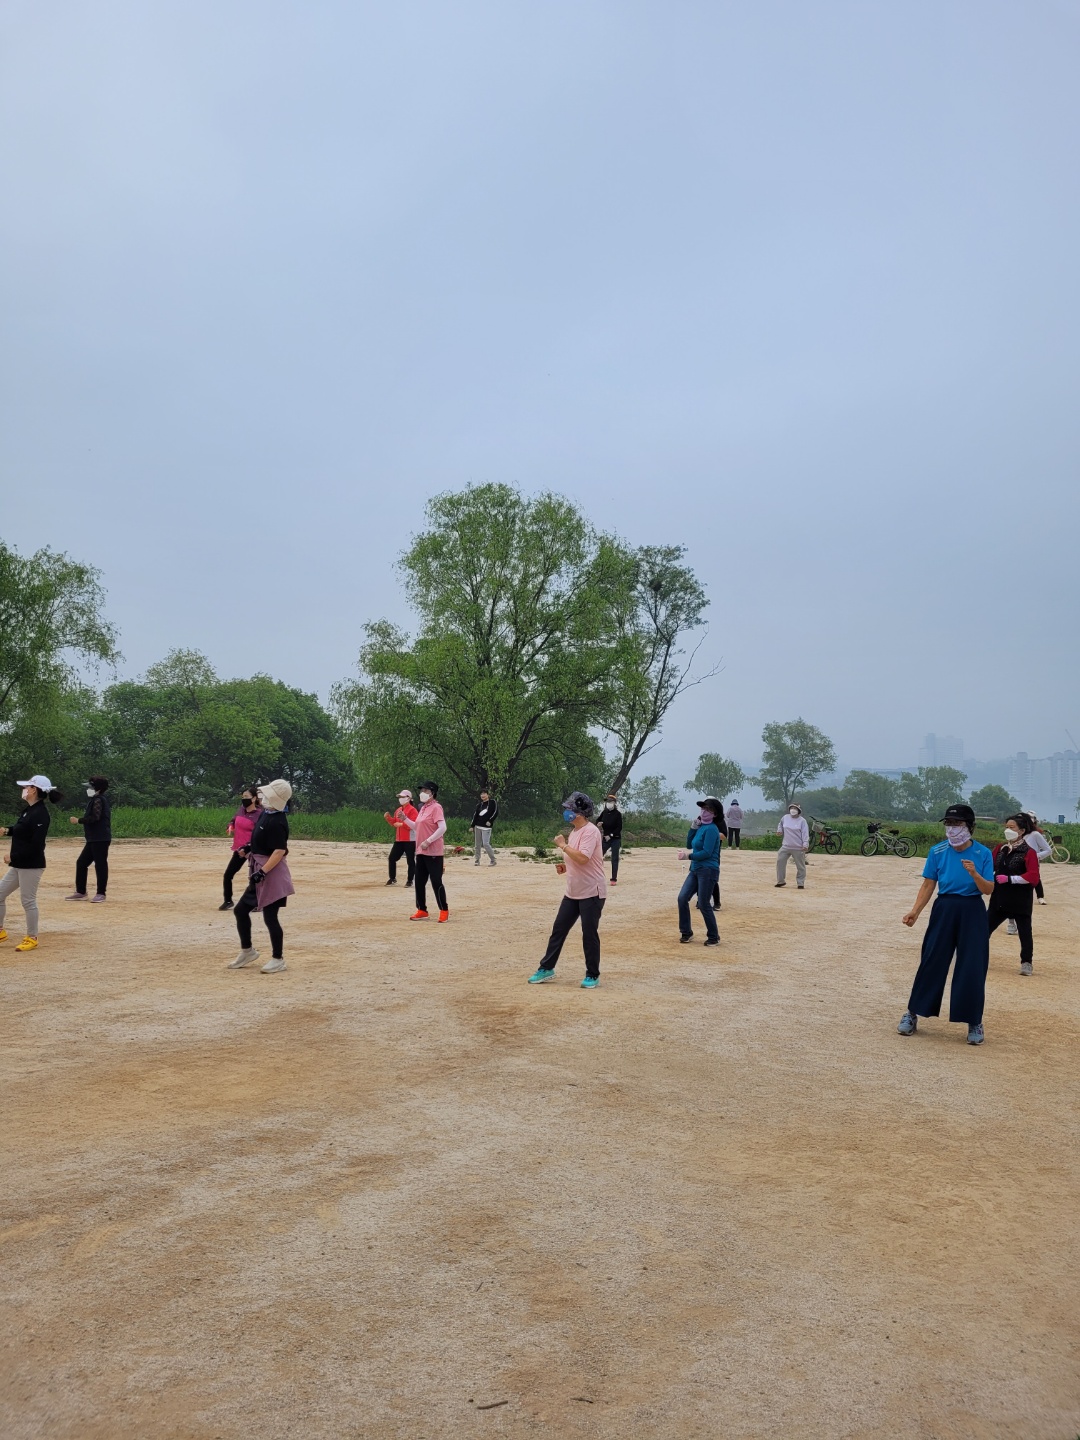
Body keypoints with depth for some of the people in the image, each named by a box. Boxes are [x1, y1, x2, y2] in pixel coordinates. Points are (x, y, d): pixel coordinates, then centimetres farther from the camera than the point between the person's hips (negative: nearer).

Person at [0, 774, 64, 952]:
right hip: (18, 865, 10)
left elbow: (36, 845, -24)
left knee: (28, 901, -2)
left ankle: (32, 938, 10)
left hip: (31, 865, -10)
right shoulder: (29, 810, 11)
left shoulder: (40, 814, -20)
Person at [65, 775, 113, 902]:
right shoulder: (95, 800, 18)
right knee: (81, 862, 12)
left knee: (100, 864, -4)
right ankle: (80, 892, 18)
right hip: (93, 839, 11)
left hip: (100, 838, -11)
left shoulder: (99, 800, -13)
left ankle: (101, 893, 2)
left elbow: (95, 817, -23)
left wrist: (78, 820, -13)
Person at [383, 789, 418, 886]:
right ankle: (392, 878, 19)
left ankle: (410, 880, 5)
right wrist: (388, 818, 2)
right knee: (392, 858, 8)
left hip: (409, 840, -8)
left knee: (410, 861, -2)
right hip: (398, 839, 8)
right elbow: (394, 823, 19)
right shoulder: (398, 810, 16)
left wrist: (402, 824, -26)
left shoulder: (412, 810, -10)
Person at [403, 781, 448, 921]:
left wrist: (427, 841, -22)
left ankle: (444, 911, 3)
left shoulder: (436, 807, -13)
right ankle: (422, 911, 20)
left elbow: (442, 828, -22)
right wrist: (405, 819, 10)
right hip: (421, 852, 9)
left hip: (434, 852, -9)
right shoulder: (423, 808, 16)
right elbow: (417, 827, 22)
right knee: (419, 881, 11)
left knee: (436, 882, -6)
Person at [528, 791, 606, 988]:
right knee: (559, 929, 10)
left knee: (589, 934, -2)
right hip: (572, 892, 9)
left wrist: (563, 845, -20)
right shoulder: (574, 832, 12)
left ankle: (592, 976, 11)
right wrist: (565, 866, 4)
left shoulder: (590, 831, -17)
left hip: (591, 892, -9)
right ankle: (546, 969, 19)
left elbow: (583, 858, -29)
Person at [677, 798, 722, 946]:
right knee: (682, 898, 3)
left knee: (704, 905, -4)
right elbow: (689, 845, 14)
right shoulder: (700, 827, 13)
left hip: (708, 870, -9)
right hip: (695, 869, 9)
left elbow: (707, 852, -20)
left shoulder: (711, 829, -14)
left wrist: (688, 856, -13)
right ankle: (686, 932, 15)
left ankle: (714, 937, 12)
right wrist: (694, 826, 5)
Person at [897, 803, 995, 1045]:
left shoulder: (983, 853, -4)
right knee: (932, 961, 3)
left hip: (972, 911, -1)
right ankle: (912, 1014, 13)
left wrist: (975, 874, -25)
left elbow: (988, 890, -6)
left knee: (973, 966, 1)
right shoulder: (937, 851, 0)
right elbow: (928, 884, 2)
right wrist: (915, 911, -8)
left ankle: (974, 1022, 14)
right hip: (944, 908, 1)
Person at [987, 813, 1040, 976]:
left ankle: (1026, 963, 18)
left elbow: (1033, 877, -20)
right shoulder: (1000, 849, 8)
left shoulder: (1028, 852, -11)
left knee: (1024, 932, 4)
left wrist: (1009, 879, -22)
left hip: (1020, 901, -6)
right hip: (999, 899, 6)